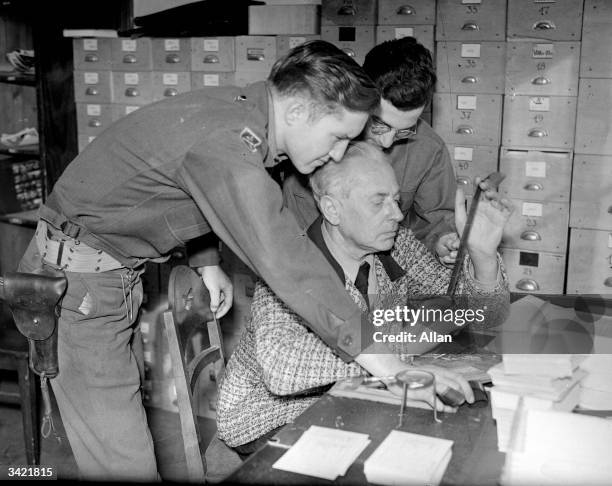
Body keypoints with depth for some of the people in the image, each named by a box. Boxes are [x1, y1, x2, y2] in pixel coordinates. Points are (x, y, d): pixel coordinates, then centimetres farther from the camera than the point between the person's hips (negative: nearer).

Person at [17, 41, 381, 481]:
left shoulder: (242, 109, 0)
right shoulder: (224, 144, -29)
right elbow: (286, 263, -33)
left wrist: (206, 261, 8)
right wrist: (369, 350, -28)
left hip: (117, 273, 9)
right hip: (77, 279, -9)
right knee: (124, 462, -6)